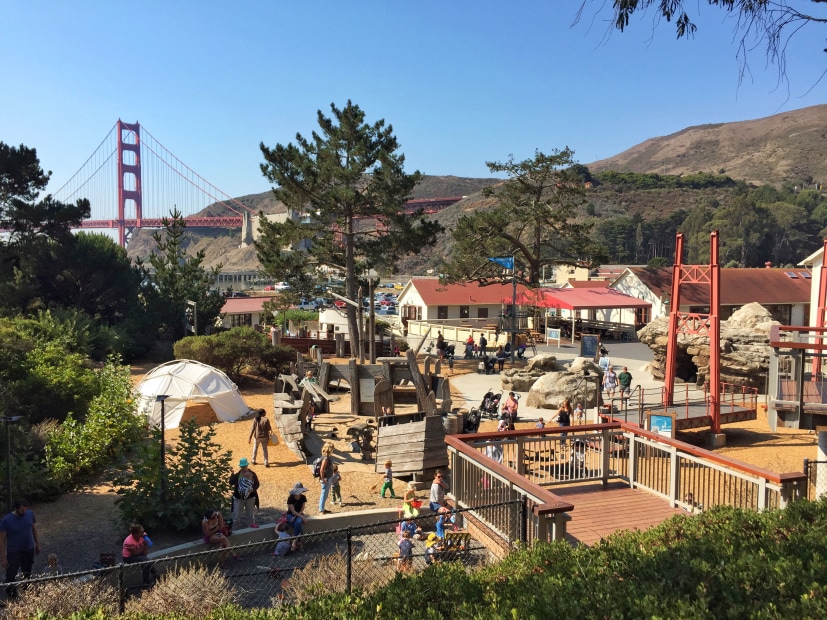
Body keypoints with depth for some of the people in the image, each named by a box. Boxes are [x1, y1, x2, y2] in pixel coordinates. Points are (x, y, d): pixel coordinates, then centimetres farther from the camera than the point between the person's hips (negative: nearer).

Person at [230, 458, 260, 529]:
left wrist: (253, 489, -21)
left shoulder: (252, 474, -6)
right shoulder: (237, 475, -8)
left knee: (250, 512, 15)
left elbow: (257, 484, -2)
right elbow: (231, 483, -17)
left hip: (250, 497, 1)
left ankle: (251, 523, 32)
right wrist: (232, 475, -27)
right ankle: (236, 526, 19)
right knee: (237, 512, 5)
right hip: (239, 497, -1)